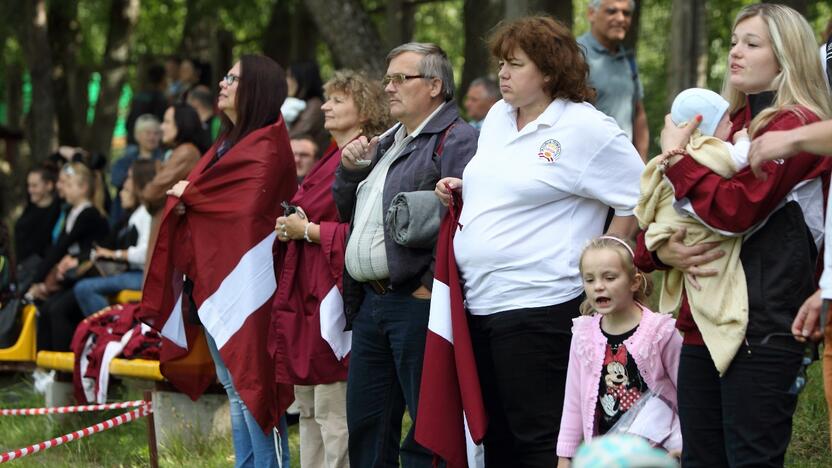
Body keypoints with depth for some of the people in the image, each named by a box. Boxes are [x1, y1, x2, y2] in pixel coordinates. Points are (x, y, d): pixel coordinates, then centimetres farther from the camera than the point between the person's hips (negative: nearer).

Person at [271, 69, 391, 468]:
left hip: (333, 297, -10)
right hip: (305, 293, 10)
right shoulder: (331, 159, 19)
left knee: (333, 412, -9)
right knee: (308, 407, 12)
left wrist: (309, 231, -15)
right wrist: (290, 227, 10)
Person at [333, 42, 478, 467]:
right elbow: (346, 210, 28)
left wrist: (433, 284, -22)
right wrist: (351, 168, 10)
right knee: (366, 423, 13)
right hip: (370, 301, 9)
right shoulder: (388, 143, 22)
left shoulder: (456, 140, -9)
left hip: (416, 301, -9)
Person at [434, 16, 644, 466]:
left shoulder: (585, 128, -11)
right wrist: (459, 189, 10)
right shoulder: (497, 117, 14)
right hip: (479, 302, 8)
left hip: (537, 306, -8)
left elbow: (639, 199, -10)